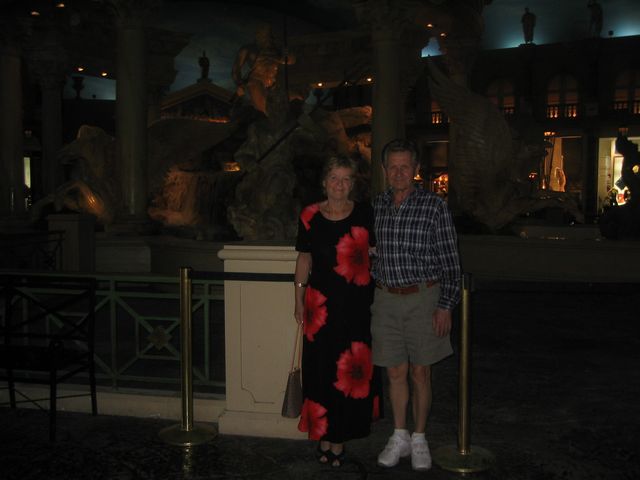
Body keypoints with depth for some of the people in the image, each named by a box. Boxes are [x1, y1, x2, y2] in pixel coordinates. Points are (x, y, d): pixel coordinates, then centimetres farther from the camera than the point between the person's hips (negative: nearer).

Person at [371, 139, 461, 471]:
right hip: (386, 298, 3)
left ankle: (419, 439, 24)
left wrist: (445, 306, -10)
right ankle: (399, 436, 26)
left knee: (420, 372, 8)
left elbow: (449, 260, -5)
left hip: (423, 298, -3)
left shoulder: (433, 206, -6)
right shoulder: (375, 207, 5)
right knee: (396, 372, 11)